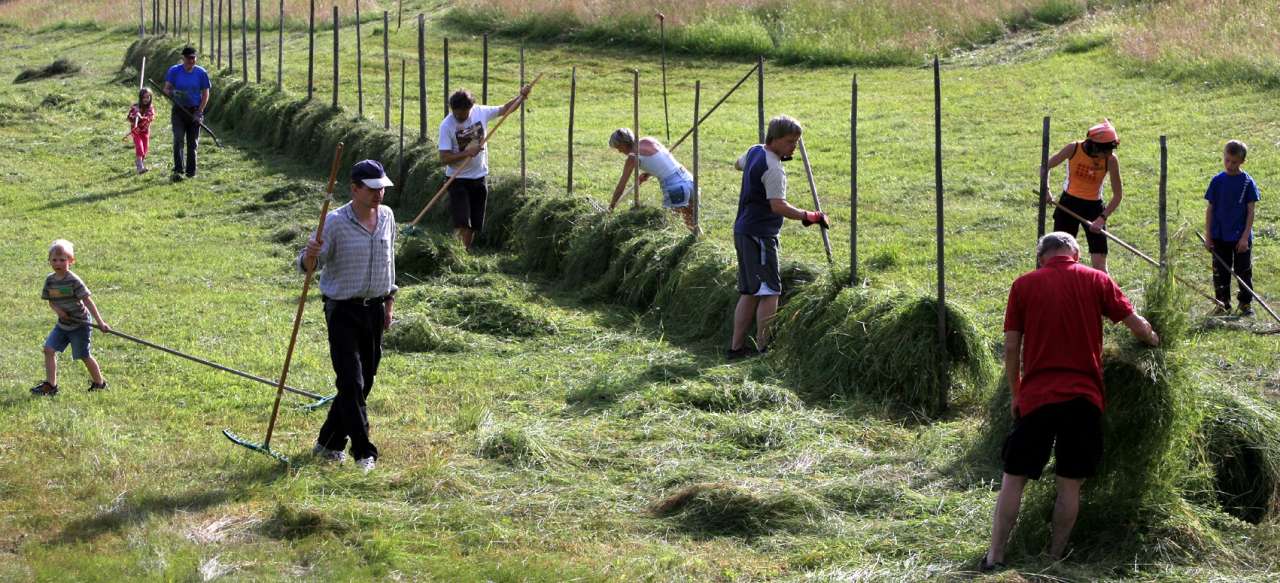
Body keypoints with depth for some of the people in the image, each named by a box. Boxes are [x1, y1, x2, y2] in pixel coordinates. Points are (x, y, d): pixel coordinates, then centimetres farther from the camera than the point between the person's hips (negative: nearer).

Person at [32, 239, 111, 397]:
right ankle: (50, 385, 1)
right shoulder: (50, 280, -1)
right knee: (49, 349, -5)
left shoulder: (73, 281, -19)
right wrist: (56, 309, -16)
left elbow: (88, 301, -19)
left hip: (80, 324, -6)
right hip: (63, 324, 6)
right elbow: (50, 300, 9)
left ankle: (99, 382, 23)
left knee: (84, 355, 2)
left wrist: (100, 322, -21)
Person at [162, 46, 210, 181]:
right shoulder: (174, 71, -2)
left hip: (195, 111, 1)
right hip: (179, 110, -1)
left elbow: (205, 94, 3)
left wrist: (199, 113, -7)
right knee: (178, 140, -16)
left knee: (192, 143, 6)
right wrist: (172, 93, -26)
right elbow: (166, 89, -1)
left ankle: (191, 171, 17)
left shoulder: (201, 73, 0)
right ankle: (178, 170, -22)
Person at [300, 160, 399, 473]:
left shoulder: (387, 217, 5)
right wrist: (310, 254, -36)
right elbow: (308, 265, -13)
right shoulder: (335, 222, -13)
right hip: (343, 311, -6)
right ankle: (363, 452, -6)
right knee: (351, 383, -11)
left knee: (363, 383, 9)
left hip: (374, 309, 6)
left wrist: (388, 301, 19)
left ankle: (329, 443, 23)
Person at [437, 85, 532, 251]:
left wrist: (521, 96, 1)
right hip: (458, 180, -4)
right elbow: (444, 159, -19)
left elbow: (504, 109, 13)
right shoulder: (447, 125, -16)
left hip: (479, 178, 5)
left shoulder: (481, 112, -4)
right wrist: (466, 153, -30)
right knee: (462, 224, -15)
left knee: (474, 225, 10)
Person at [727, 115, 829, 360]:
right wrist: (809, 217, -31)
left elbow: (739, 164, 34)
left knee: (749, 293, 13)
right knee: (769, 291, -8)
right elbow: (778, 206, -30)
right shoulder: (773, 168, -20)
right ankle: (763, 348, -9)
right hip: (760, 235, -10)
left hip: (744, 231, 10)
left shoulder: (754, 151, 10)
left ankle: (736, 347, 15)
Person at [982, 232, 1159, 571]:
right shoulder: (1096, 280, 4)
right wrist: (1153, 339, 29)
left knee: (1014, 479, 8)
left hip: (1035, 397, 0)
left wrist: (1015, 394, 14)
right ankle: (1055, 559, 14)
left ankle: (995, 557, 6)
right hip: (1084, 397, 0)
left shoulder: (1024, 285, 3)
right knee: (1070, 483, 10)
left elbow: (1011, 348, 2)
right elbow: (1136, 325, 7)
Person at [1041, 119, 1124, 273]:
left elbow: (1118, 195, -7)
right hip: (1069, 204, 0)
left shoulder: (1111, 160, -14)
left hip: (1094, 207, 0)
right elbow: (1045, 167, -2)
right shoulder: (1074, 149, -14)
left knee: (1099, 263, -5)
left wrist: (1102, 218, -18)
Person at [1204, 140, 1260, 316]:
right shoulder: (1218, 181, 0)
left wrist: (1245, 237, -10)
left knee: (1244, 271, 6)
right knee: (1221, 272, 7)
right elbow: (1210, 209, 4)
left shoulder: (1247, 182, -6)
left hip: (1241, 237, -2)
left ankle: (1246, 303, 20)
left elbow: (1250, 211, -5)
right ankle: (1223, 304, 18)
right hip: (1220, 237, 2)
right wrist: (1208, 236, 1)